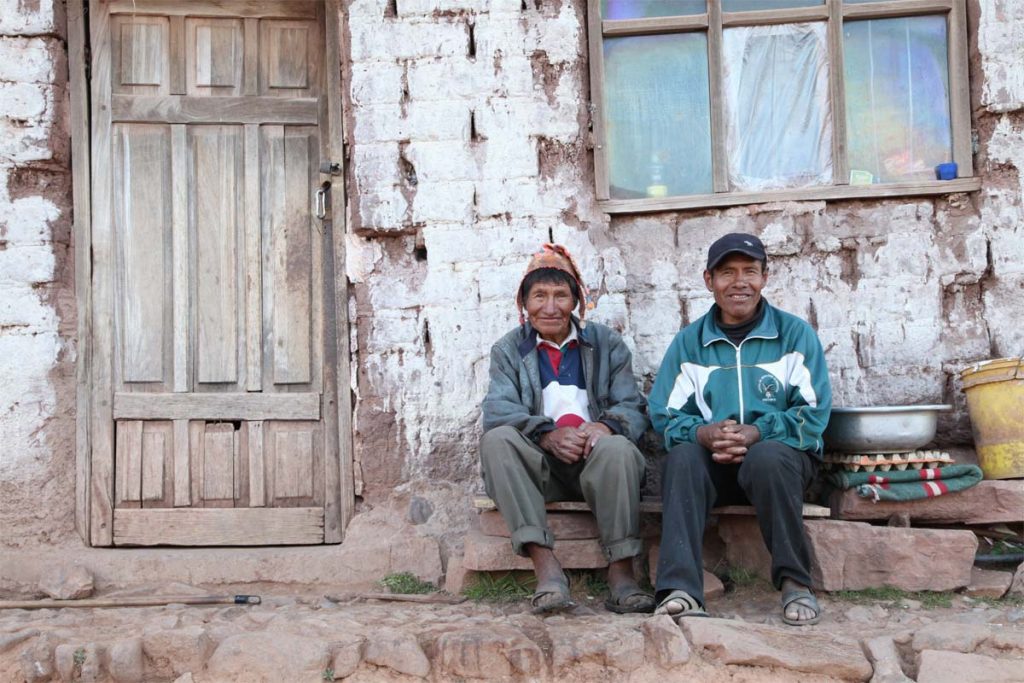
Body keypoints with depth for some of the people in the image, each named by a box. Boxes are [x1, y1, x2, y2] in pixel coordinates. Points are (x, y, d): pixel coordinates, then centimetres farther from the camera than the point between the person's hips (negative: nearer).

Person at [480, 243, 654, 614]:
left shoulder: (607, 344, 14)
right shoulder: (508, 350, 13)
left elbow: (633, 407, 4)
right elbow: (497, 411, -5)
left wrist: (606, 425, -21)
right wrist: (549, 434, -24)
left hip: (594, 462, 0)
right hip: (538, 466, 0)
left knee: (618, 447, -34)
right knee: (496, 439, -30)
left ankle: (621, 572, -31)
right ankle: (545, 566, -37)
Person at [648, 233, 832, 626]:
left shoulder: (795, 334, 5)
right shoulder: (689, 342, 12)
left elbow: (814, 413, -4)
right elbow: (664, 414, 3)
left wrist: (756, 433, -21)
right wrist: (705, 434, -20)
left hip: (779, 452, -2)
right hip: (712, 461, 2)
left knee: (767, 457, -36)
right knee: (682, 457, -31)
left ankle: (795, 582, -23)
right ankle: (679, 591, -43)